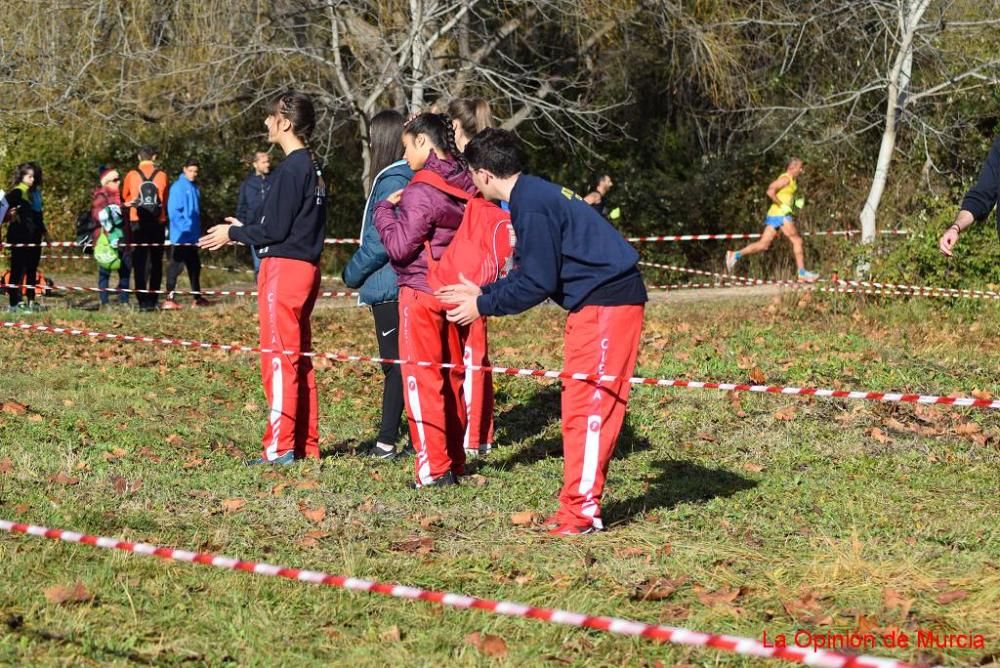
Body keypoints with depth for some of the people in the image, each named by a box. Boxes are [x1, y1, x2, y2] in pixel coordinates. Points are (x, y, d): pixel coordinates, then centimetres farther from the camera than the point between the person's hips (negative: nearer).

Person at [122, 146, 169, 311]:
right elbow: (165, 200, 7)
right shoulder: (161, 176, 0)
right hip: (158, 222, 1)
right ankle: (153, 300, 8)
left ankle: (143, 301, -9)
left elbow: (124, 197, 10)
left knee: (140, 261, 0)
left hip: (137, 223, -1)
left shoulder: (131, 175, -1)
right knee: (156, 262, 10)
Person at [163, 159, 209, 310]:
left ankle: (198, 297, 22)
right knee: (176, 265, -10)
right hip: (180, 236, -8)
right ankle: (170, 298, -11)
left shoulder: (195, 188, 13)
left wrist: (197, 228, 13)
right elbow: (173, 211, -15)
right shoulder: (178, 187, -10)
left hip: (193, 236, 8)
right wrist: (185, 227, -19)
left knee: (195, 266, 14)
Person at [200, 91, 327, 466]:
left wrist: (234, 233, -4)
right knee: (299, 357, 14)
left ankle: (280, 447, -6)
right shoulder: (312, 168, 13)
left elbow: (275, 229, -18)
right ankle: (306, 444, 18)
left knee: (279, 358, -7)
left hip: (284, 267, -10)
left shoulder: (290, 170, -16)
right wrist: (244, 231, 18)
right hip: (305, 267, 10)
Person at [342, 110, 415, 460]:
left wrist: (352, 273, -4)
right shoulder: (412, 178, 10)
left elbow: (381, 240, -18)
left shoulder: (391, 182, -16)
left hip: (389, 288, -9)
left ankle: (387, 442, -1)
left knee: (394, 362, -5)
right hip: (408, 284, 9)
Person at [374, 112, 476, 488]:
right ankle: (455, 461, 21)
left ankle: (434, 468, -4)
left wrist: (384, 209, -5)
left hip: (420, 292, -8)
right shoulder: (465, 185, 5)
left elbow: (399, 246, -17)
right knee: (453, 378, 14)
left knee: (421, 378, -3)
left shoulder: (421, 191, -18)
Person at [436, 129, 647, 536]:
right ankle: (578, 507, 14)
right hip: (595, 303, 10)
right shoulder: (535, 195, 15)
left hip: (606, 304, -10)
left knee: (589, 406, -8)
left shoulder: (532, 205, -16)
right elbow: (532, 273, 21)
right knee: (579, 406, 11)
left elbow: (536, 282, -17)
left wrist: (482, 306, -6)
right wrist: (482, 292, 23)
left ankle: (581, 512, -7)